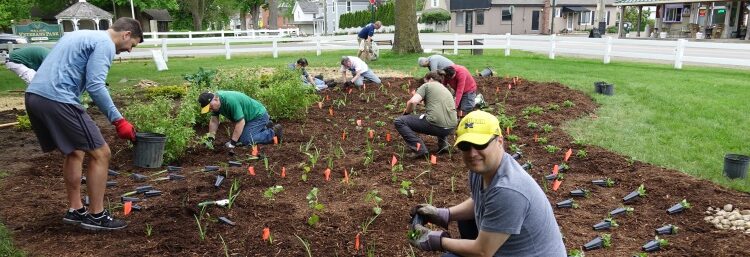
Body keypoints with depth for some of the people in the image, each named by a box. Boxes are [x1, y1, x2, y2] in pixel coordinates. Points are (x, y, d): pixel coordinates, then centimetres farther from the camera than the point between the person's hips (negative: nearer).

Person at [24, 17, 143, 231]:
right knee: (100, 154, -3)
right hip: (57, 100, -10)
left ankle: (75, 210, 24)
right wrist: (118, 120, -14)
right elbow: (95, 86, -16)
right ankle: (96, 216, 3)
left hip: (33, 95, 10)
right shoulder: (105, 44, -4)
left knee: (75, 153, 21)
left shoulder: (79, 35, 26)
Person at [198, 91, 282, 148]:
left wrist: (232, 142, -29)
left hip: (258, 116, -9)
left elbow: (241, 122, -32)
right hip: (250, 117, 10)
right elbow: (214, 121, 2)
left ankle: (273, 132, -6)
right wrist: (210, 138, -7)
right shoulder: (215, 103, -7)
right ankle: (265, 126, 22)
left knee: (245, 140, -19)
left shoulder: (230, 101, -34)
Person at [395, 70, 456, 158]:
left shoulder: (427, 85, 8)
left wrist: (406, 112, 13)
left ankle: (420, 149, -7)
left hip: (436, 125, -7)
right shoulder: (447, 90, 27)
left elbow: (412, 102, -7)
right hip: (451, 128, 7)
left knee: (399, 122, 5)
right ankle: (443, 144, 21)